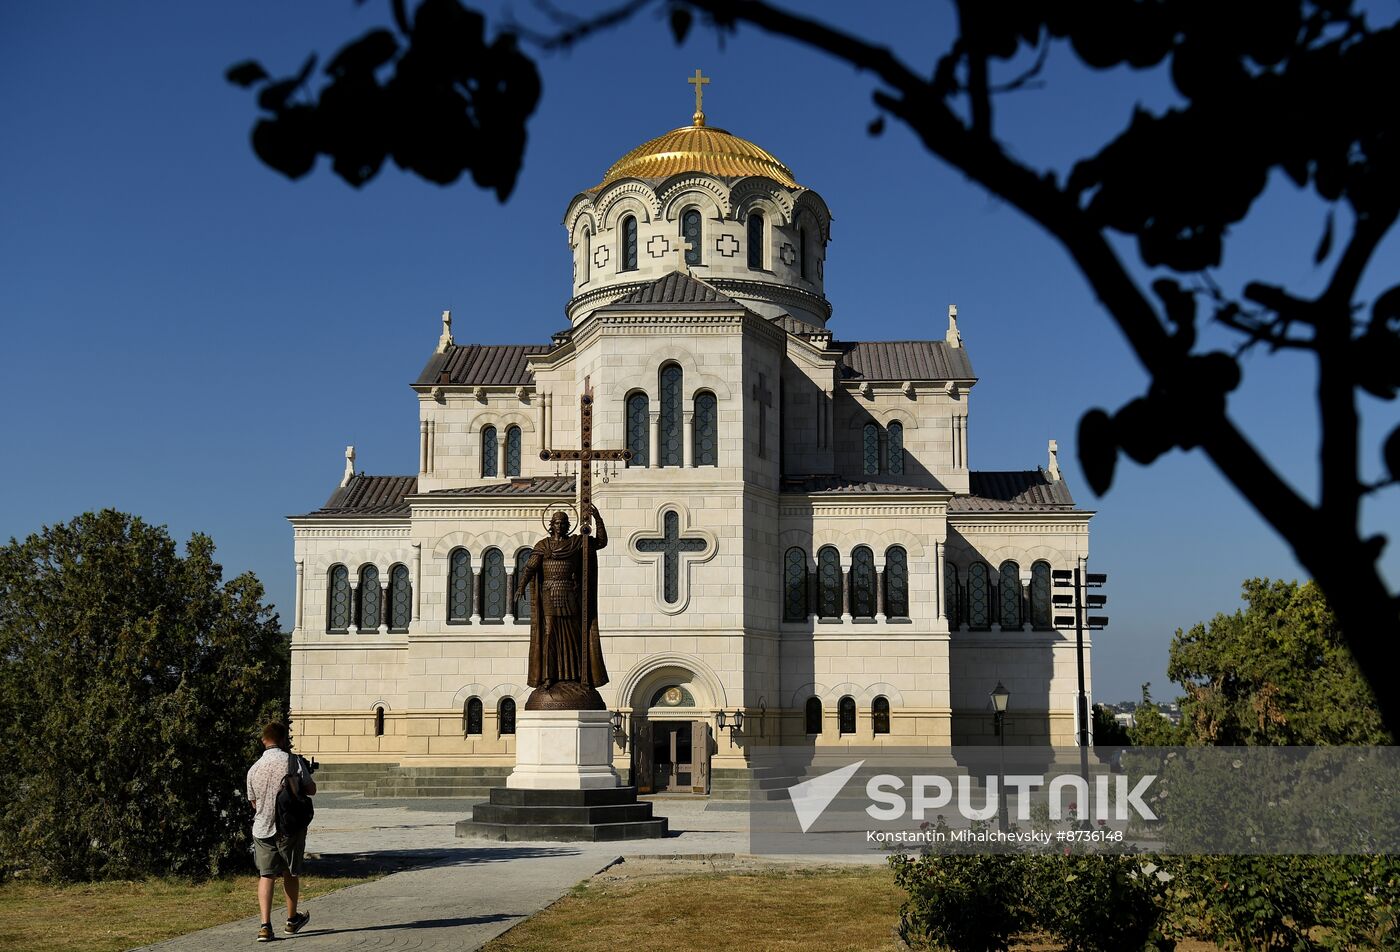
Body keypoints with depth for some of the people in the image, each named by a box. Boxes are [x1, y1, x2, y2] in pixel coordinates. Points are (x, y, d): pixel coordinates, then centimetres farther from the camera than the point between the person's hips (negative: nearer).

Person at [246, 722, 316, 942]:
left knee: (266, 875, 5)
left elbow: (253, 803, 12)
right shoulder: (293, 761, -10)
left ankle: (265, 925, -7)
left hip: (262, 829, 2)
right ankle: (292, 919, 29)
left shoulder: (254, 769, 0)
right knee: (291, 873, 15)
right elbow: (311, 790, -4)